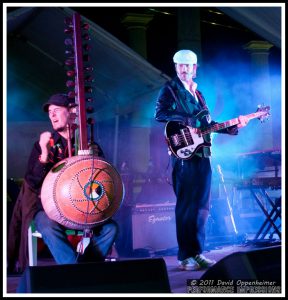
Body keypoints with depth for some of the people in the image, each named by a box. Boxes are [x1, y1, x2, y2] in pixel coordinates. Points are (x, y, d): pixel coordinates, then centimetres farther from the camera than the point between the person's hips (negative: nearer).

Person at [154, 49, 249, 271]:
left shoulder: (197, 92, 21)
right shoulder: (170, 89, 1)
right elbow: (159, 114, -15)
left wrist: (232, 127, 13)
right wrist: (186, 120, -21)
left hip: (202, 155, 7)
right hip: (184, 154, -7)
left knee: (201, 205, 7)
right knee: (186, 206, -7)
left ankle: (197, 253, 15)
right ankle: (185, 257, -2)